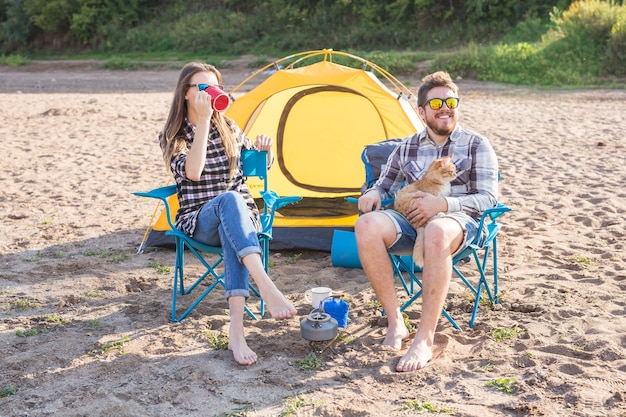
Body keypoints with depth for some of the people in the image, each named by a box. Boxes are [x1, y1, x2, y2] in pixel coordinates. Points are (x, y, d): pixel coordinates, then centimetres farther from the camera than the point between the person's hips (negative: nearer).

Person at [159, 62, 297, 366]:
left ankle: (236, 328, -49)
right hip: (200, 223, -2)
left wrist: (265, 150, -5)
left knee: (231, 231, -37)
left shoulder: (228, 128, 11)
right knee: (228, 199, -38)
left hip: (239, 215, 2)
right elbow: (192, 172, -18)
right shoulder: (171, 136, 2)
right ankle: (266, 287, -55)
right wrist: (203, 121, -21)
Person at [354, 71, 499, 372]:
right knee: (367, 226, -31)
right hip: (411, 221, 3)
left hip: (458, 221, -3)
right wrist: (373, 193, -3)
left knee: (437, 231, -43)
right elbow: (385, 185, 25)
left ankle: (425, 339, -36)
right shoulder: (406, 147, 18)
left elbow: (488, 199, -1)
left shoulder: (476, 146, 8)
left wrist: (443, 204, -18)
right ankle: (395, 321, -21)